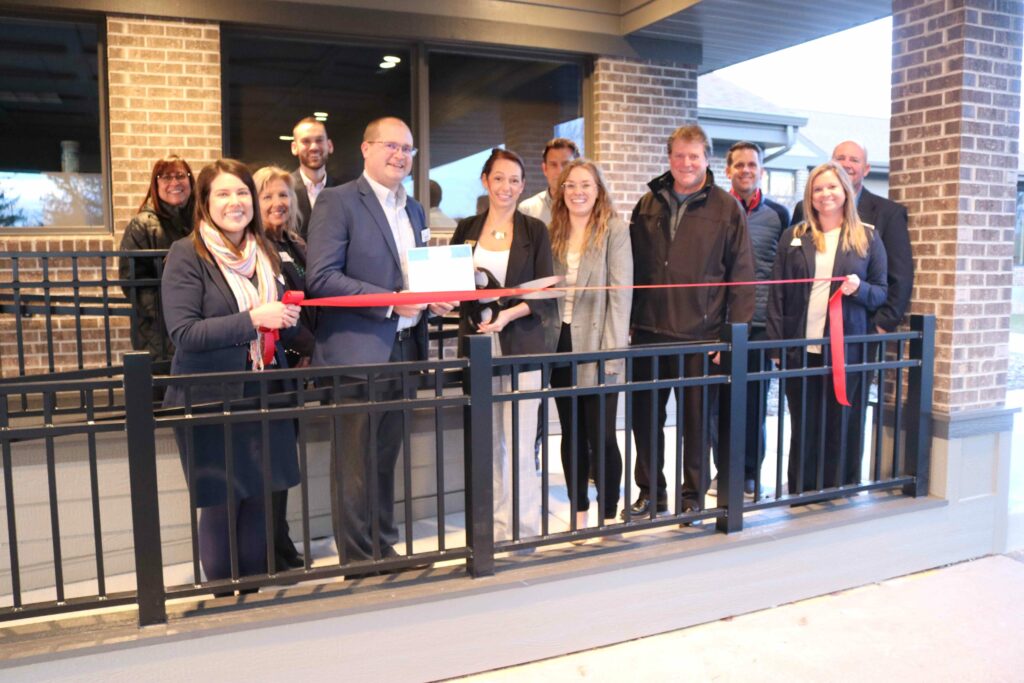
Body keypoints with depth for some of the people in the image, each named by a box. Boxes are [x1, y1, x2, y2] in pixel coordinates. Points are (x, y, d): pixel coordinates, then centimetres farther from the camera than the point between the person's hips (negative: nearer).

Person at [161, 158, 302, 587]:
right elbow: (183, 332, -16)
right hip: (211, 401, -5)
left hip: (263, 396, 5)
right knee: (221, 507, 5)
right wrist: (253, 319, -21)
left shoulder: (265, 253, 11)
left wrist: (288, 317, -2)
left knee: (261, 503, 10)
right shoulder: (187, 255, -7)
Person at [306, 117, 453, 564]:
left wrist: (434, 298, 1)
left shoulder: (414, 210, 17)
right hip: (357, 353, -7)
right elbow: (320, 278, -15)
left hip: (403, 350, 7)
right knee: (356, 461, 2)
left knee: (385, 457, 15)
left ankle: (385, 548, 27)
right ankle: (359, 557, 15)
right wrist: (391, 301, -19)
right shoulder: (337, 201, -6)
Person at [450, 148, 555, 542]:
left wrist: (508, 314, -15)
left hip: (521, 344, -2)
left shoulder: (534, 231, 4)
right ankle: (495, 526, 19)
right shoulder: (467, 229, 11)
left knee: (520, 443, -4)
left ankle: (524, 528, 9)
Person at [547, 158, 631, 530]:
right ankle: (579, 513, 24)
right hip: (561, 344, 5)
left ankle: (608, 516, 13)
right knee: (571, 435, 12)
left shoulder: (614, 230, -4)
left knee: (601, 436, -2)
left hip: (596, 345, -5)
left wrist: (612, 351, -15)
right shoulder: (553, 232, 11)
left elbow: (620, 294, -9)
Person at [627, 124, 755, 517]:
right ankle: (650, 492, 25)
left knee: (697, 418, 7)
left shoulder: (726, 209, 0)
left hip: (701, 334, -3)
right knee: (645, 416, 10)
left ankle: (694, 495, 23)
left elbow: (741, 275, -2)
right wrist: (627, 320, 8)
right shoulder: (648, 205, 10)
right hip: (649, 331, 4)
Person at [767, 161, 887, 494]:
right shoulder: (793, 236, 9)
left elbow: (882, 293, 8)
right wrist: (775, 344, -1)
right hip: (800, 349, 1)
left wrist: (860, 288, -14)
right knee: (803, 427, 7)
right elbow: (777, 294, 6)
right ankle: (800, 496, 19)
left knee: (841, 427, 4)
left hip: (846, 350, -1)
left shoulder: (868, 238, 7)